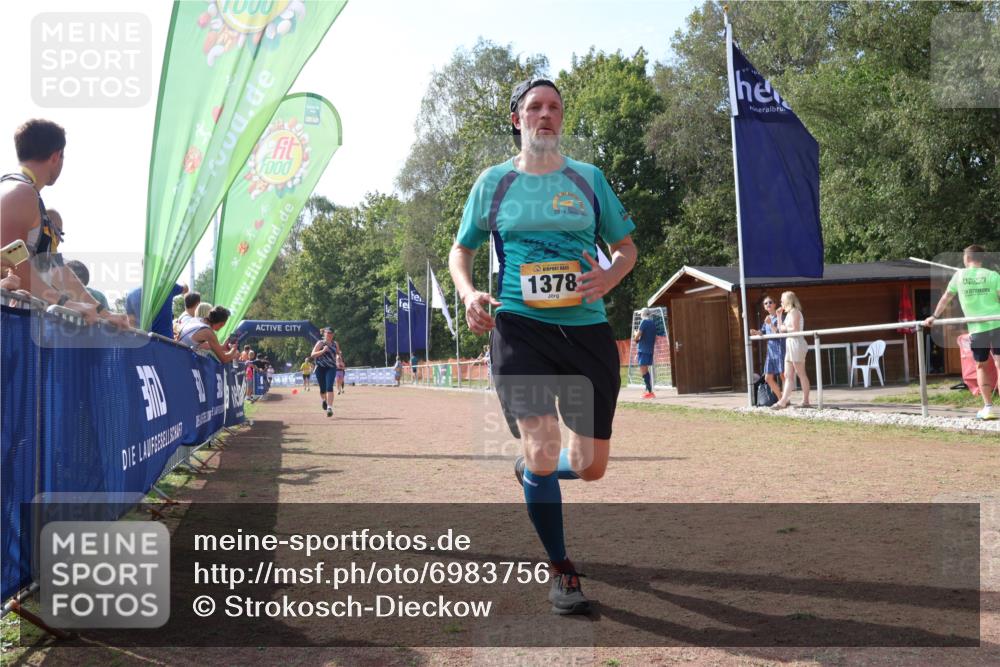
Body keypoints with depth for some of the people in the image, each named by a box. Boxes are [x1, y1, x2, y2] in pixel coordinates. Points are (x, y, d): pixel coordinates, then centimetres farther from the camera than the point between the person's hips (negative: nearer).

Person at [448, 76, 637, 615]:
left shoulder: (588, 178, 10)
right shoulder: (493, 182, 8)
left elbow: (626, 247, 14)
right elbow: (460, 250, 16)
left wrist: (610, 276, -9)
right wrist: (468, 293, -6)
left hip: (586, 329, 2)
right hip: (519, 327, -2)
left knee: (591, 466, 6)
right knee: (543, 448, -15)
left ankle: (531, 469, 42)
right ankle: (561, 571, 8)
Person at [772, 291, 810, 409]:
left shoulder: (794, 312, -9)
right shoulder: (789, 313, 19)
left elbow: (795, 329, -20)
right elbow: (781, 330, 19)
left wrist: (785, 328, -5)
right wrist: (779, 316, 15)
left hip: (796, 344, -10)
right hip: (790, 345, 10)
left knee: (801, 374, -4)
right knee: (788, 375, 4)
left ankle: (805, 401, 0)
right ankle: (783, 401, 1)